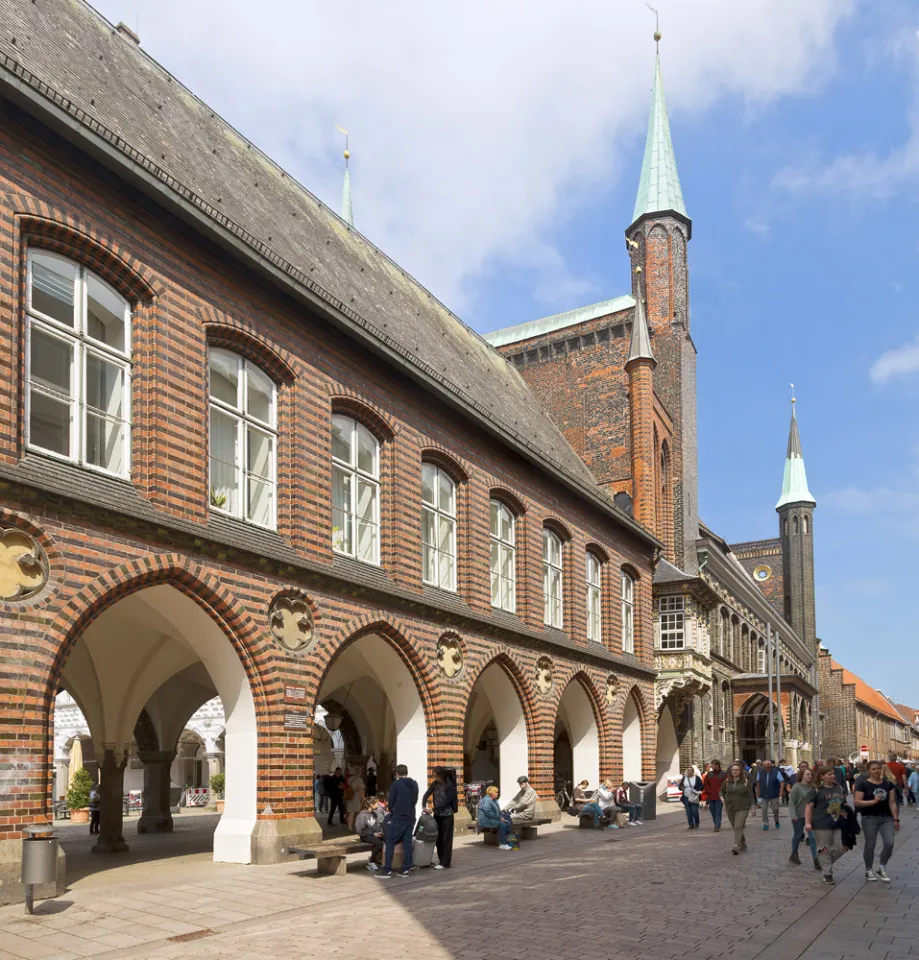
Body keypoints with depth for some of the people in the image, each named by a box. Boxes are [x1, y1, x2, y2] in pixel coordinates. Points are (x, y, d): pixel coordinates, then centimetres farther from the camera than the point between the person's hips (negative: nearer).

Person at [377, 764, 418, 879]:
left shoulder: (396, 783, -8)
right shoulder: (414, 785, 9)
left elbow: (390, 801, -5)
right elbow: (415, 800, 14)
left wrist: (392, 811, 12)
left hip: (398, 818, -6)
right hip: (410, 817, 6)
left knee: (390, 842, -1)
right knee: (407, 843, 8)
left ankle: (387, 870, -5)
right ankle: (406, 869, 7)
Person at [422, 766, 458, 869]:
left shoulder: (450, 786, -16)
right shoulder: (435, 783, 0)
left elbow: (446, 802, -19)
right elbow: (427, 794, -3)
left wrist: (433, 809, -21)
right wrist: (424, 806, -18)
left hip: (446, 815, -6)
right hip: (437, 814, 6)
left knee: (446, 839, 0)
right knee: (438, 838, 11)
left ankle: (445, 863, 5)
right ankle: (441, 860, 22)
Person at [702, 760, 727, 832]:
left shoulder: (723, 774, -2)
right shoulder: (709, 774, 9)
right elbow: (705, 784, 11)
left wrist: (721, 793, -10)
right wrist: (708, 791, 0)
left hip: (719, 797, -4)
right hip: (710, 797, 4)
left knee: (718, 812, -5)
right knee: (712, 812, 10)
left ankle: (717, 826, -4)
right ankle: (716, 824, 26)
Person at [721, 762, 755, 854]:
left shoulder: (745, 782, -5)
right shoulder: (727, 781, 2)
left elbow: (750, 795, -1)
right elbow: (721, 790, 15)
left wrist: (752, 806, -4)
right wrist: (722, 797, -5)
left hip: (742, 808, -4)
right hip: (730, 808, 4)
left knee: (738, 827, -15)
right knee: (735, 827, 14)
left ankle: (737, 847, -19)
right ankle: (743, 844, 34)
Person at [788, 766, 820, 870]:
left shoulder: (812, 787, 0)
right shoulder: (796, 787, -13)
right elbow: (791, 802, -12)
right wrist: (793, 815, -19)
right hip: (799, 816, -3)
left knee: (813, 837, -5)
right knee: (797, 836, 13)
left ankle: (815, 860, -4)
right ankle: (794, 855, 33)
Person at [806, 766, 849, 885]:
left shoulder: (840, 788, 11)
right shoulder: (817, 790, -7)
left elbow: (844, 804, 25)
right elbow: (809, 806, -7)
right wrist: (807, 822, -14)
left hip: (838, 824, 6)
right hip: (822, 824, -5)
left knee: (839, 848, 4)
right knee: (824, 849, 0)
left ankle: (825, 864, 28)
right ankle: (827, 874, 11)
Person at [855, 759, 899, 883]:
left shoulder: (888, 784, 6)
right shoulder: (863, 784, -6)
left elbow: (892, 802, 5)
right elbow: (857, 802, -11)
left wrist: (896, 819, -1)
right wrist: (873, 801, -20)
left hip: (886, 818, 3)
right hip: (870, 818, -3)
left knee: (889, 843, -7)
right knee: (870, 845, 2)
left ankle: (881, 869, 14)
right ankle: (869, 871, 19)